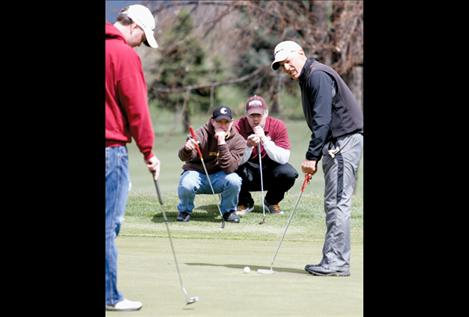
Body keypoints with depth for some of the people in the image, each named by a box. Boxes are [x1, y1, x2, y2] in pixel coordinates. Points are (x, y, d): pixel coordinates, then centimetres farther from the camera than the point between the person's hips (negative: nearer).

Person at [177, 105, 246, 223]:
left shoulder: (238, 141, -10)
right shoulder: (202, 134, -14)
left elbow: (229, 168, -23)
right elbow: (184, 157, -27)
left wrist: (222, 143, -31)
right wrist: (187, 150, -52)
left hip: (218, 178, 1)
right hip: (197, 173, -1)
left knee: (234, 180, -31)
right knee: (186, 185, -34)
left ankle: (228, 211, -1)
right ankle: (184, 211, 1)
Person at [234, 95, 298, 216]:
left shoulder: (278, 126, -12)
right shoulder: (238, 127, -14)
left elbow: (283, 159, -22)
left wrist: (264, 140, -32)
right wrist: (249, 146, -38)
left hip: (269, 170, 1)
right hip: (248, 173, -1)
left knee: (289, 173, -29)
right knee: (234, 170, -34)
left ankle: (272, 202, 5)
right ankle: (244, 202, 0)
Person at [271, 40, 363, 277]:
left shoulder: (318, 75, -13)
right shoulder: (307, 79, 20)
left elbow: (322, 119, -20)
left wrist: (312, 156, -21)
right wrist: (315, 156, 12)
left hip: (344, 140, -11)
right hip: (335, 144, 11)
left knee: (337, 202, -11)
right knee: (334, 203, 10)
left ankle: (336, 262, -12)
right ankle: (334, 260, 12)